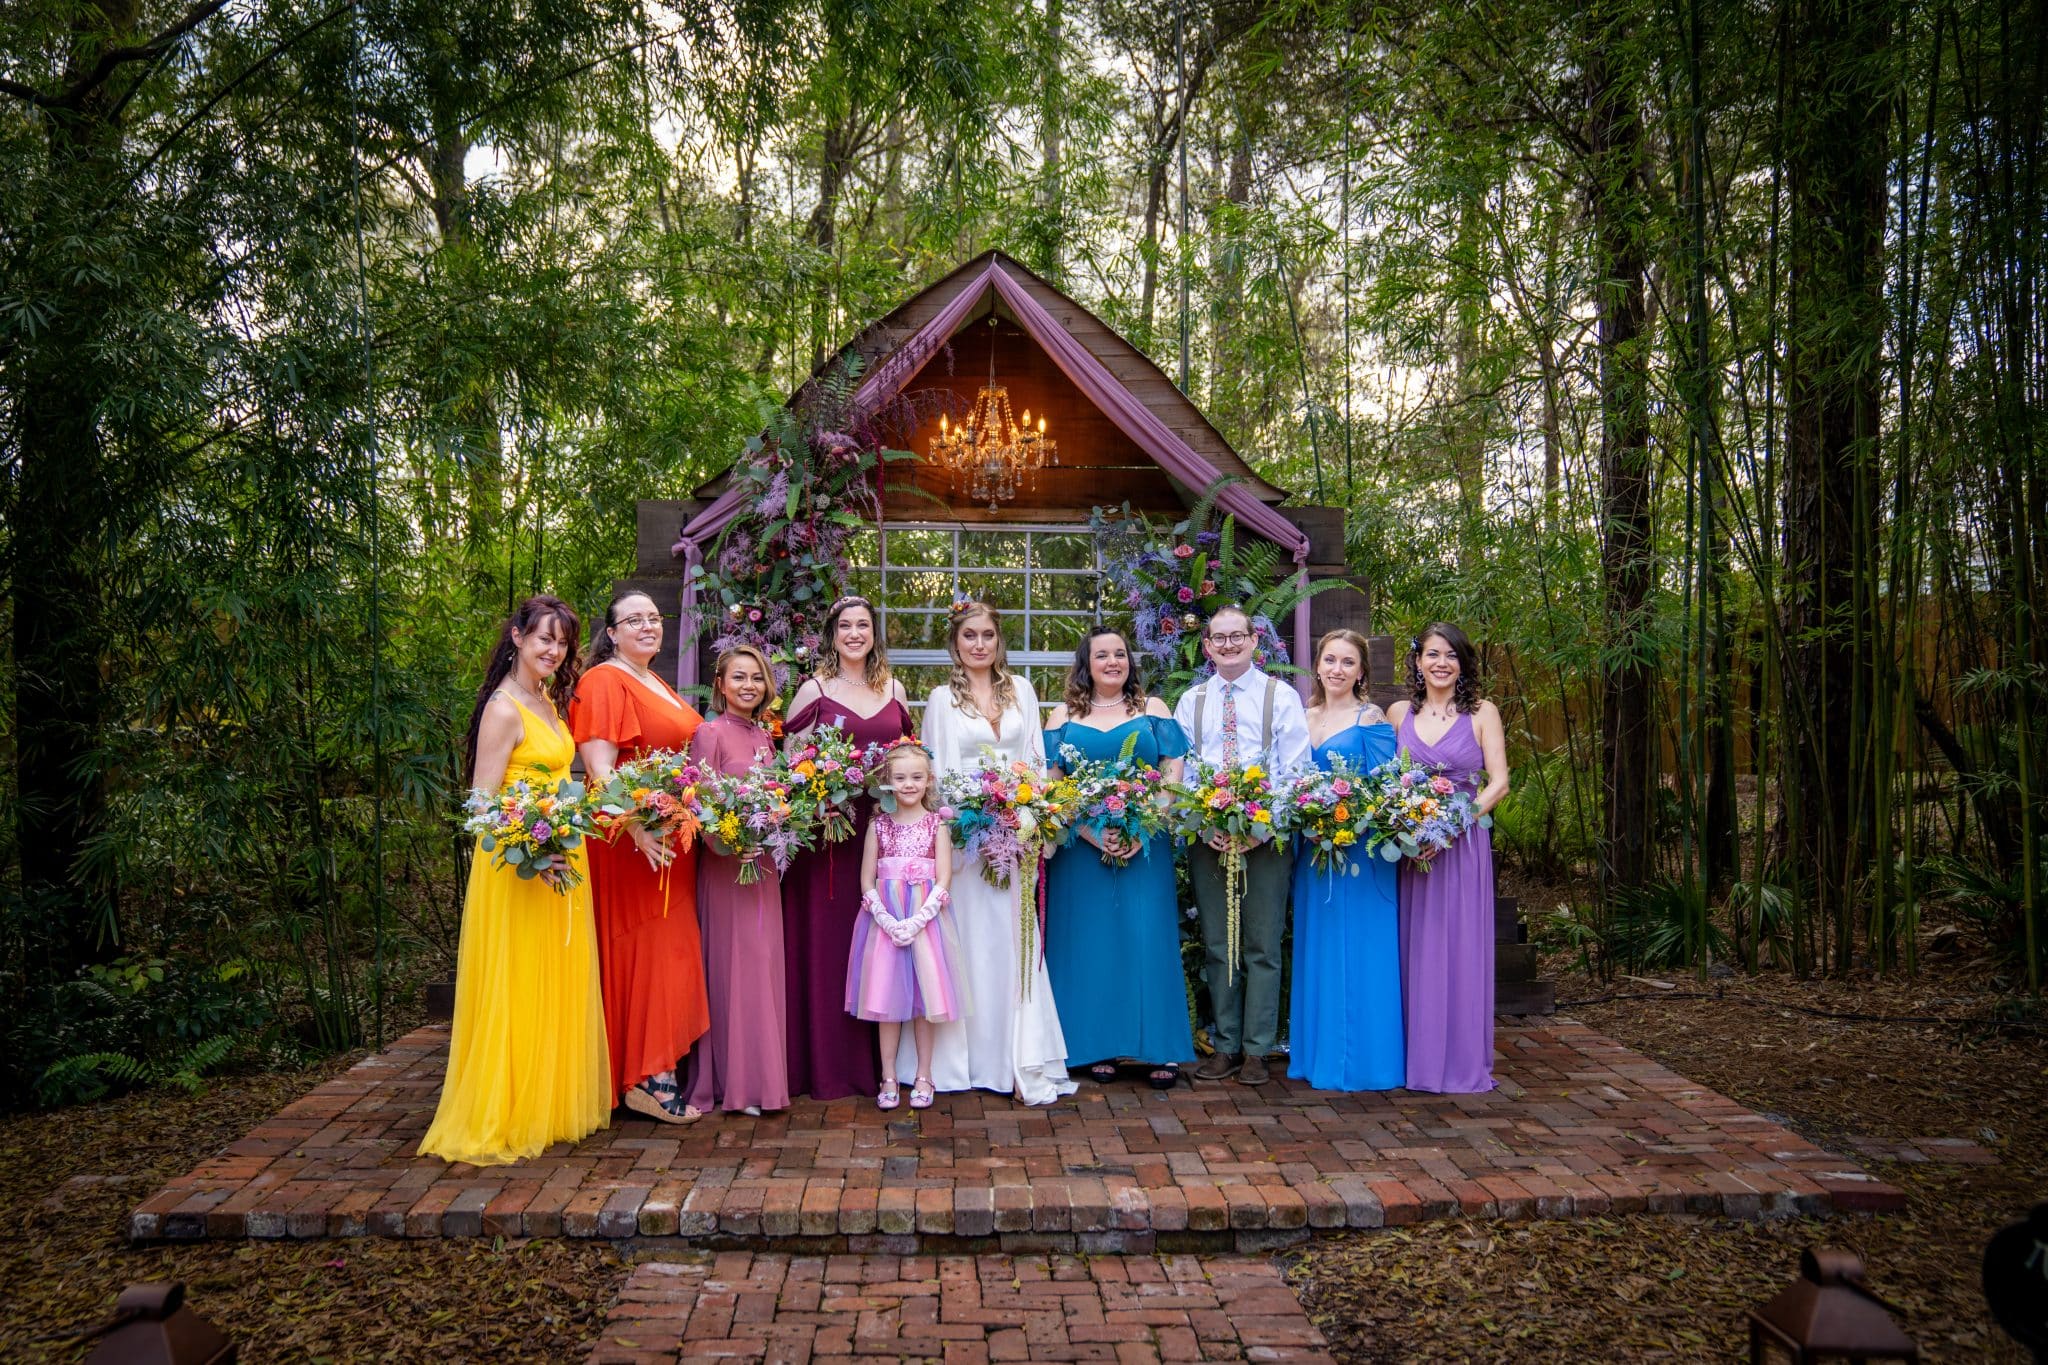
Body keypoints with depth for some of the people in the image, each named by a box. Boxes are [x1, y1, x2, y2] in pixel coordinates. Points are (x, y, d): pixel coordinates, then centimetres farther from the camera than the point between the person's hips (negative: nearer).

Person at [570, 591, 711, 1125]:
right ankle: (647, 1080, 1)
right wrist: (638, 830, -28)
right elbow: (598, 767, -19)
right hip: (632, 841, -9)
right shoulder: (604, 681, -10)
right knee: (647, 952, -6)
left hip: (672, 840, 9)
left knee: (669, 952, 11)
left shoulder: (656, 684, 18)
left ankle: (658, 1070, 19)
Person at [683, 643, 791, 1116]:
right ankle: (734, 1081, 7)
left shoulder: (765, 736, 13)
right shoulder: (710, 732, -7)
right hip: (725, 863, -7)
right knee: (732, 964, -2)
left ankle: (762, 1074, 18)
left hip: (763, 863, 7)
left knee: (764, 965, 9)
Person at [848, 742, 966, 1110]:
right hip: (885, 920, 1)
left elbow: (943, 880, -5)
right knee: (887, 999, 4)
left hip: (925, 920, -1)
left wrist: (916, 921, -15)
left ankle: (923, 1077, 15)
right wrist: (887, 920, -12)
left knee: (924, 999, 3)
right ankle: (888, 1078, 13)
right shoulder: (879, 824, 4)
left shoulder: (937, 824, 1)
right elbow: (867, 881, 2)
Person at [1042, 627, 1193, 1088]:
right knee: (1089, 938, 2)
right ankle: (1098, 1046, 11)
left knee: (1147, 937, -3)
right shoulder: (1064, 716, 9)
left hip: (1145, 845, 0)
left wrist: (1144, 827, -11)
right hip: (1082, 845, 1)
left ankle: (1160, 1048, 4)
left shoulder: (1153, 709, 9)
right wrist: (1092, 833, -12)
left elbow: (1173, 773, 2)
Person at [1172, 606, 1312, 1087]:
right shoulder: (1191, 701, 10)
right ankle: (1225, 1046, 18)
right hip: (1206, 840, 3)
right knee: (1217, 946, 8)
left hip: (1267, 836, -2)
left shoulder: (1281, 697, 2)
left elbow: (1296, 771, -3)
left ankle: (1256, 1049, 12)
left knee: (1263, 947, 2)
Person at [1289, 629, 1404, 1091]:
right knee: (1316, 954, 11)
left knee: (1355, 954, -1)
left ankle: (1358, 1061, 8)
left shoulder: (1370, 720, -5)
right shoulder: (1305, 718, 12)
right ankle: (1317, 1054, 20)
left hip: (1358, 851, -6)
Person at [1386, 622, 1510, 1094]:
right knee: (1414, 951, 6)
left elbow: (1498, 782, -4)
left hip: (1463, 844, -2)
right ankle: (1415, 1055, 15)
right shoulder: (1399, 713, 9)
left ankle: (1463, 1060, 10)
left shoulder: (1482, 713, 2)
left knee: (1460, 951, 1)